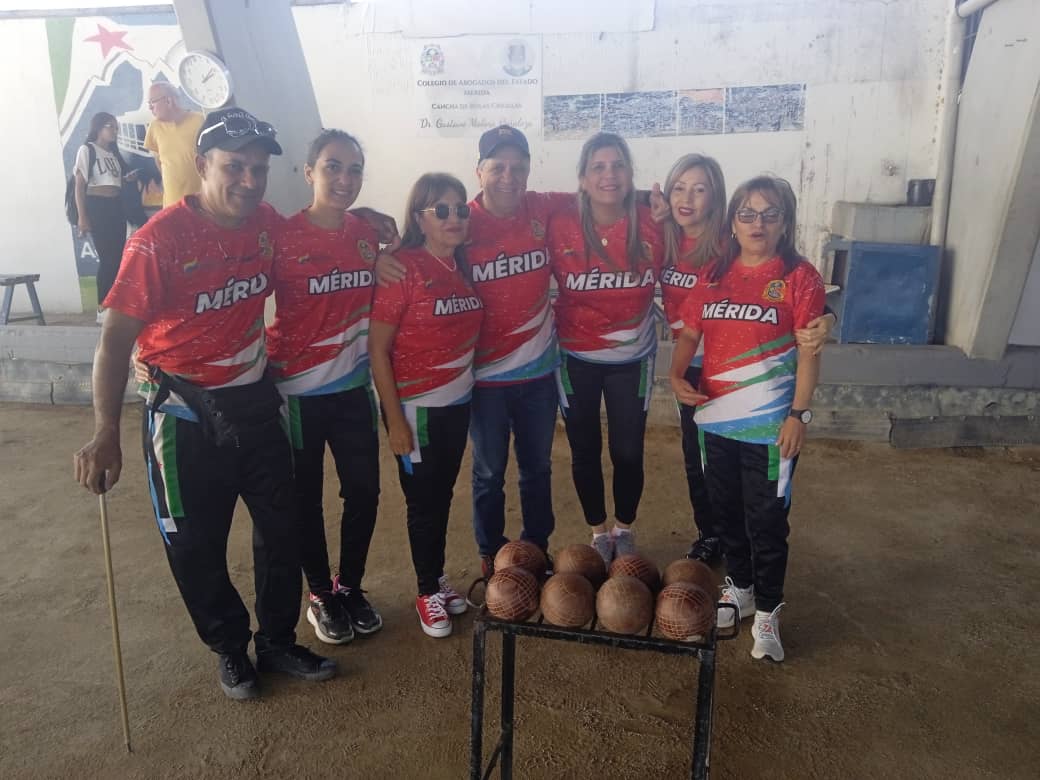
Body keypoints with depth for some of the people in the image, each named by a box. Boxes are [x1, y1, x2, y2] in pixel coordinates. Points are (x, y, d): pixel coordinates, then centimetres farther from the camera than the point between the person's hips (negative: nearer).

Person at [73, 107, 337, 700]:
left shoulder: (269, 224, -4)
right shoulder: (160, 240, -19)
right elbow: (117, 338, -21)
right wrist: (107, 434, -29)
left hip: (255, 401, 5)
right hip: (185, 414, -4)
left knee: (282, 529, 12)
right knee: (197, 545, 8)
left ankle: (279, 642, 34)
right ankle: (231, 649, 33)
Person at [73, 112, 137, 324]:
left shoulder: (113, 152, 18)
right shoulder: (87, 150, -3)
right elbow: (79, 185, -8)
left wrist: (128, 178, 3)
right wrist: (82, 217, -14)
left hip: (116, 207, 7)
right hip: (97, 207, -7)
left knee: (119, 256, 6)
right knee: (107, 257, -8)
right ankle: (102, 309, -1)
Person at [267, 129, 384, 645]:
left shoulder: (368, 235, 3)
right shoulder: (284, 237, -12)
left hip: (354, 388, 4)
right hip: (298, 391, -4)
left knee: (364, 491, 10)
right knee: (305, 498, 10)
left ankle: (350, 586, 32)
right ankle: (320, 596, 30)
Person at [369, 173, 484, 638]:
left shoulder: (464, 267, 3)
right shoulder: (403, 268, -15)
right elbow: (377, 349, -14)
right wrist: (394, 419, -14)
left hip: (458, 403, 5)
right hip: (416, 407, -5)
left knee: (443, 495, 17)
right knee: (424, 501, 8)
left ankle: (439, 577, 35)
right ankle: (428, 592, 27)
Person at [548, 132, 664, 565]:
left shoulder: (651, 226, -10)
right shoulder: (560, 228, -13)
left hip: (633, 358, 0)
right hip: (576, 359, 0)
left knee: (628, 452, 8)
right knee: (585, 452, 12)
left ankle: (624, 530, 35)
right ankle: (598, 531, 35)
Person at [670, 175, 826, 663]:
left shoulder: (799, 276, -6)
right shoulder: (715, 275, 6)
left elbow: (809, 351, -8)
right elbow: (690, 332, 11)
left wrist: (799, 413, -13)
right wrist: (676, 375, -6)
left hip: (769, 421, -4)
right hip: (716, 416, 5)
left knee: (766, 518, 4)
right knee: (726, 509, 17)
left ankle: (767, 612, 21)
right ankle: (739, 588, 37)